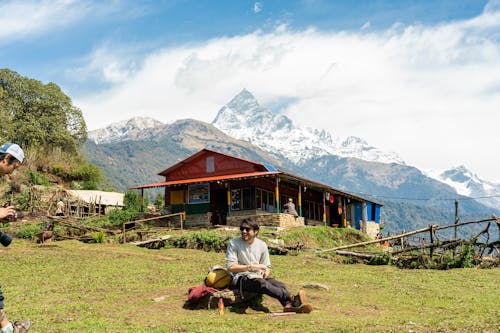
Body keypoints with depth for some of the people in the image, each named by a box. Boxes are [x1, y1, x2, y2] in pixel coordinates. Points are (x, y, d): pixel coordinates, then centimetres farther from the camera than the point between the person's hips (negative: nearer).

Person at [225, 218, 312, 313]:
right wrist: (252, 266, -15)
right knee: (262, 283, -36)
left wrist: (266, 272, -7)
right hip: (241, 278, -5)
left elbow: (267, 267, 19)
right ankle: (293, 299, -54)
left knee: (280, 285, -25)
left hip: (258, 277, 5)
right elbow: (230, 267, -10)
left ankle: (289, 305, -56)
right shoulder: (234, 244, -1)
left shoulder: (262, 245, 11)